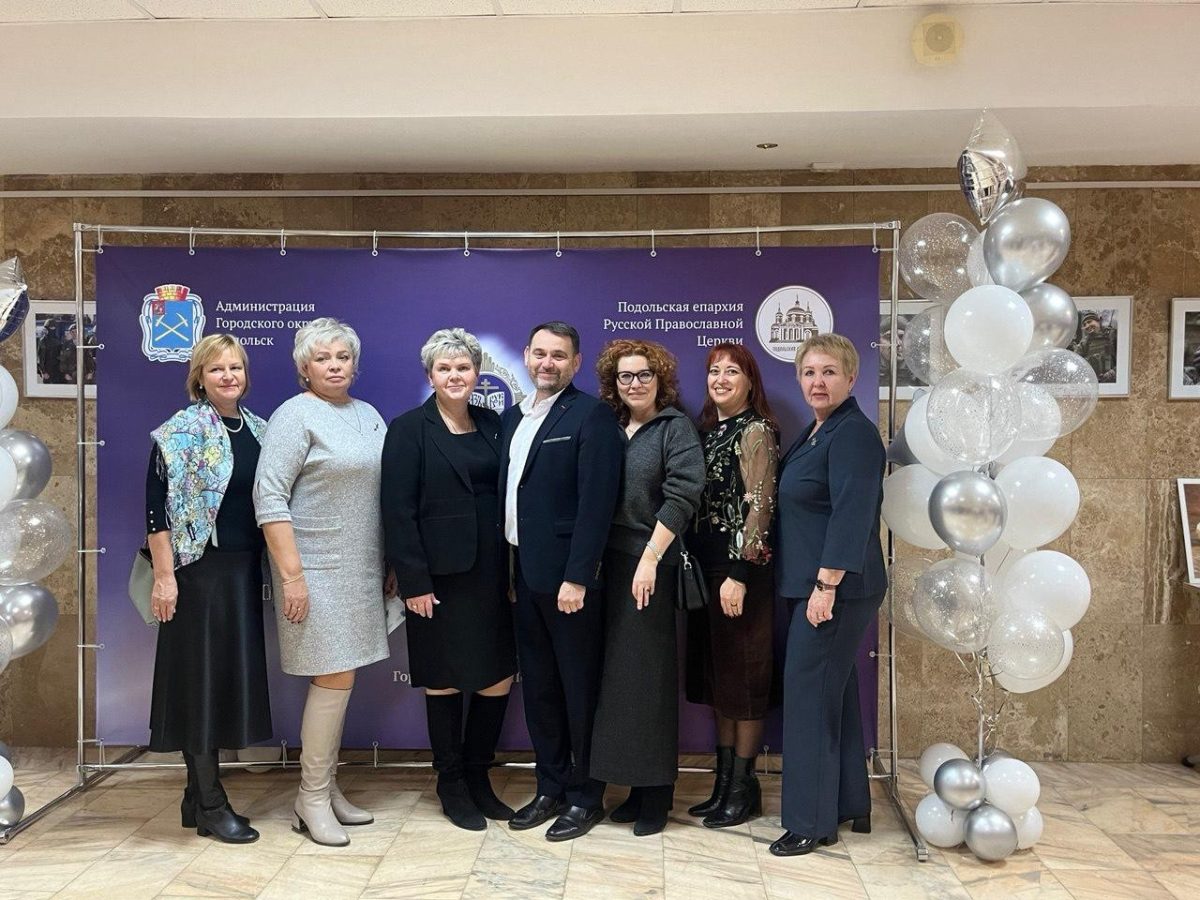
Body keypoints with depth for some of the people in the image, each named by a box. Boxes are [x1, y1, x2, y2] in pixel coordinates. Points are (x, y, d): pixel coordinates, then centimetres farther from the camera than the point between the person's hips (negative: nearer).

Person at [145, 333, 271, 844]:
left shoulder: (258, 429, 11)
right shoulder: (180, 431, -7)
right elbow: (157, 505, -11)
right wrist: (164, 576, -16)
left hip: (246, 570, 7)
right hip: (199, 570, -6)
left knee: (232, 677, 10)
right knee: (202, 677, 0)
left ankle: (200, 795, 24)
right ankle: (210, 805, 12)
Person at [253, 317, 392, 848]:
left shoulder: (368, 416, 13)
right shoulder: (295, 415, -9)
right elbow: (269, 497, -14)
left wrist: (390, 564, 14)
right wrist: (291, 575, -18)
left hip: (360, 570, 7)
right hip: (316, 570, -7)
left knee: (337, 679, 12)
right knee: (335, 677, -5)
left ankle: (327, 788, 24)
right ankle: (311, 799, 11)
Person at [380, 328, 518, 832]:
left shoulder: (491, 425, 9)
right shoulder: (409, 429, -4)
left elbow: (505, 496, 10)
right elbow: (398, 511, -9)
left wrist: (513, 571, 4)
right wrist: (413, 582, -14)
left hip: (491, 574, 5)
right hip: (440, 577, -5)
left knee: (499, 678, 8)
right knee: (446, 682, 8)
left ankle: (478, 777, 27)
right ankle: (452, 785, 25)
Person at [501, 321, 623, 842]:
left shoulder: (591, 416, -9)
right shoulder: (513, 417, 14)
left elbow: (596, 502, -16)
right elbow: (505, 492, 14)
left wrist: (577, 577, -19)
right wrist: (507, 568, 9)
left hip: (567, 577, -7)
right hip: (524, 574, 7)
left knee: (579, 689, 6)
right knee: (538, 687, 15)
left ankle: (585, 797, 20)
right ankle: (551, 787, 29)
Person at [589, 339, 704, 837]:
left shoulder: (675, 428, -3)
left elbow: (682, 495, -13)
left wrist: (650, 558, -18)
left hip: (652, 566, -5)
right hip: (613, 563, 5)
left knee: (648, 674, 0)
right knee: (618, 673, 8)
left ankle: (657, 793, 13)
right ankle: (637, 785, 20)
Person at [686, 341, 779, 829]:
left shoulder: (756, 431, -9)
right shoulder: (706, 429, 13)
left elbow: (759, 506, -15)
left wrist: (739, 574, -19)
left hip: (741, 570, -8)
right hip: (706, 565, 8)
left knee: (743, 676, 2)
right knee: (715, 674, 12)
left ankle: (744, 785, 15)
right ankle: (723, 780, 23)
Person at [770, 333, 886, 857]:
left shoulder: (853, 434, -15)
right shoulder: (818, 432, 14)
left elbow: (852, 515, -23)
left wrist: (826, 584, -23)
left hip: (837, 588, -10)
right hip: (811, 584, 10)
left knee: (810, 694, -3)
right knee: (835, 692, 16)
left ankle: (813, 821, 9)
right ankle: (850, 804, 29)